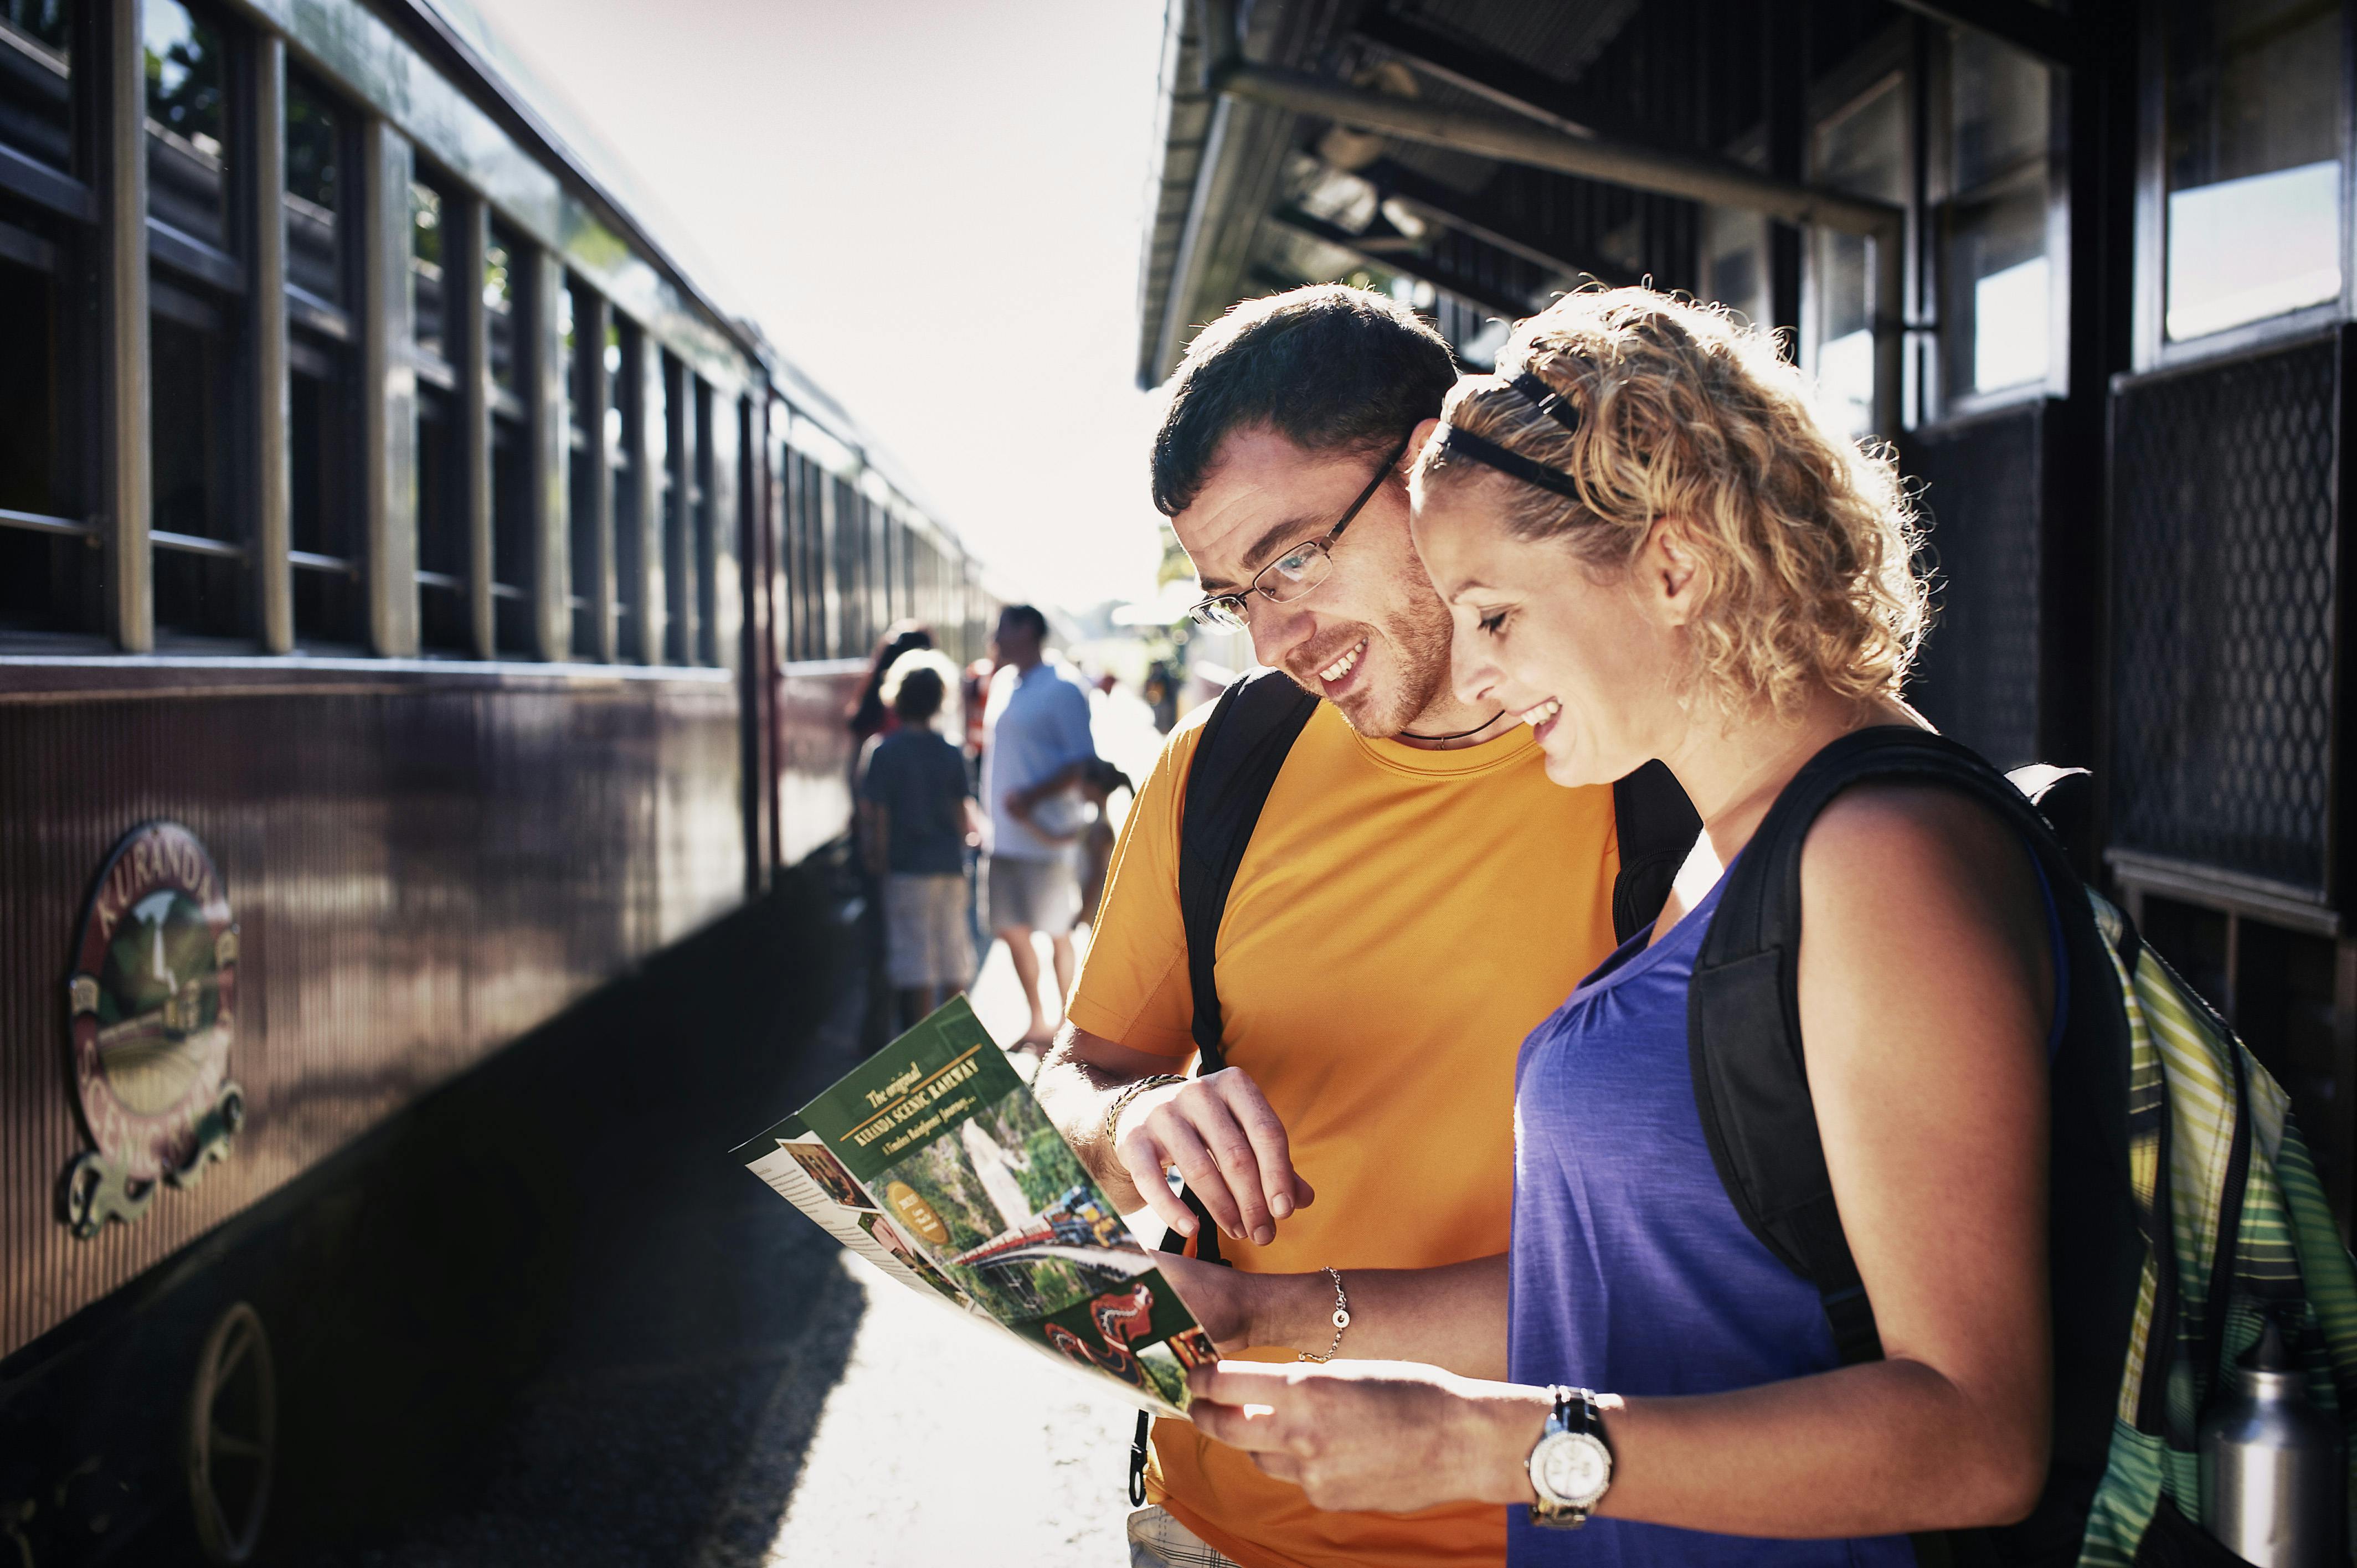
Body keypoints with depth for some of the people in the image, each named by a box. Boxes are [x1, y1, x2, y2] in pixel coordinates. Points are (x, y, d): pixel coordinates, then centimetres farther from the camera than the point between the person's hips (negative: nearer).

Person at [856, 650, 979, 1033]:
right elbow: (963, 814, 5)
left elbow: (875, 815, -10)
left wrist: (878, 864, -1)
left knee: (914, 961, -1)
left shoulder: (884, 752, -8)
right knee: (953, 953, 11)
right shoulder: (951, 752, 2)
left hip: (907, 869, -4)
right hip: (950, 865, 4)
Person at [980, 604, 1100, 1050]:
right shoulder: (1003, 683, 14)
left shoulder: (1063, 688, -11)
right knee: (1012, 929, 11)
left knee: (1058, 931, 0)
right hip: (1003, 835, 8)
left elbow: (1083, 762, -15)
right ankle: (1038, 1022, 23)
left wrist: (1033, 796, -24)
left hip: (1043, 833, -8)